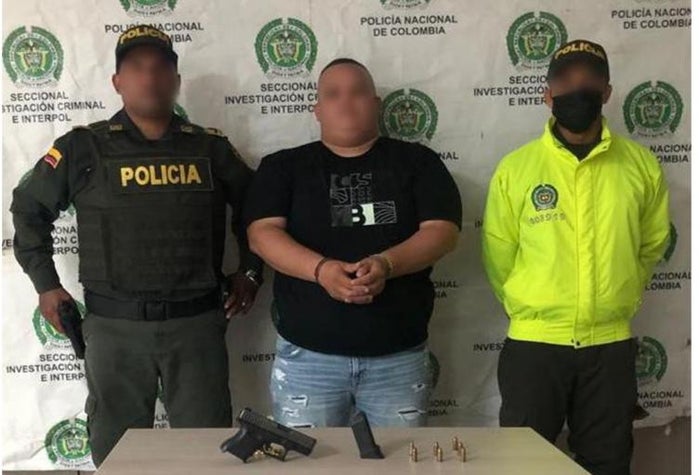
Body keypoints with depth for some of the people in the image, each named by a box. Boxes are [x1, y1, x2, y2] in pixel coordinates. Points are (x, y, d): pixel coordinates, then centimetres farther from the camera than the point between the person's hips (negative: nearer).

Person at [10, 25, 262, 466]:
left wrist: (251, 271, 8)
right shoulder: (84, 146, 1)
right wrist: (45, 283, 6)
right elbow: (30, 207, 11)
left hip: (197, 321, 1)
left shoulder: (211, 147, 5)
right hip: (114, 325, 0)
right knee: (118, 448, 13)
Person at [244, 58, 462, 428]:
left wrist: (386, 264, -21)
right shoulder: (283, 167, 9)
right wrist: (320, 269, -22)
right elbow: (262, 232, -4)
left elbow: (443, 230, -2)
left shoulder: (417, 162, 9)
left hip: (399, 354, 1)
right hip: (307, 354, 0)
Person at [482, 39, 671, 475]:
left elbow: (652, 244, 13)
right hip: (533, 343, -1)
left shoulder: (642, 165, 0)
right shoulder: (515, 168, -5)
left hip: (611, 345, 2)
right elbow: (498, 255, 2)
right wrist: (530, 308, 8)